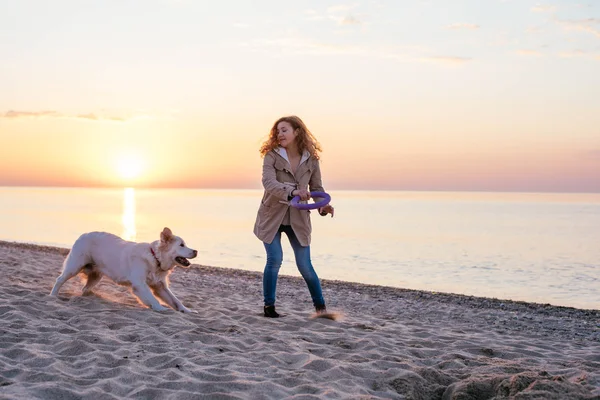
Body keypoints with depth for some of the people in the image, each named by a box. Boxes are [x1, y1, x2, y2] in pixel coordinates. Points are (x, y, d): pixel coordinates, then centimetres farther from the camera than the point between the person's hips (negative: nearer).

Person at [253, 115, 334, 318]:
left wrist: (324, 206, -17)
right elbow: (268, 182, -25)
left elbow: (317, 188, 4)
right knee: (275, 259, -11)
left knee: (305, 265, 0)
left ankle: (320, 307, 16)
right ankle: (269, 306, 6)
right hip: (272, 216, -1)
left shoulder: (311, 159, -2)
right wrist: (292, 192, -42)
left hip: (298, 219, 1)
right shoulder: (272, 156, -10)